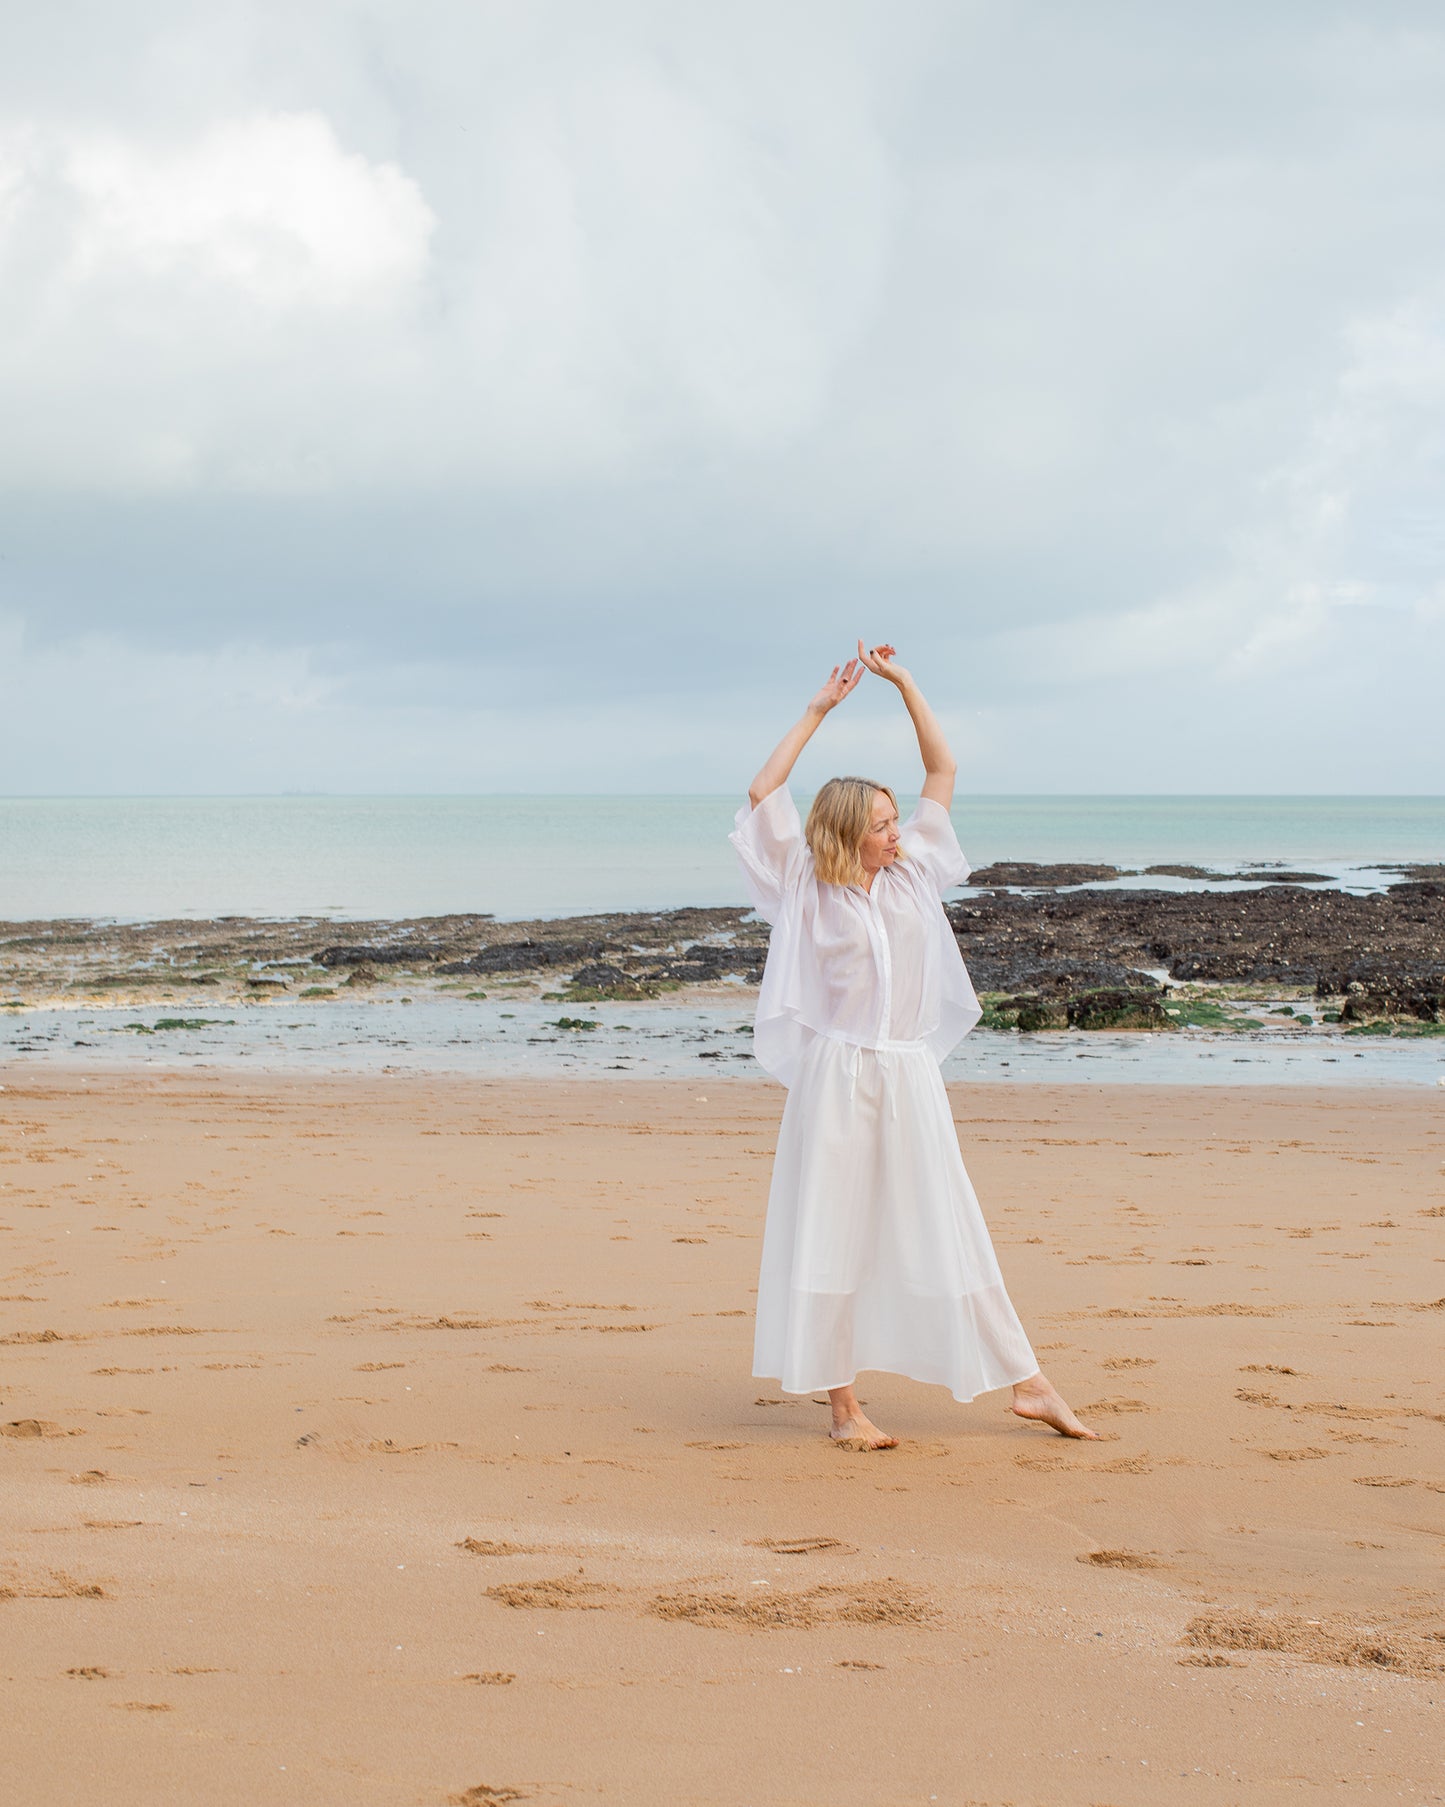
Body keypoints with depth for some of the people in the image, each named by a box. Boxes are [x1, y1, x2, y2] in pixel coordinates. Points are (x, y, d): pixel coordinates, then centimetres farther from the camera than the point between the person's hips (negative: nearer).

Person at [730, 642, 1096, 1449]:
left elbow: (945, 771, 15)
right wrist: (819, 710, -2)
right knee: (835, 1232, 1)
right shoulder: (810, 889, 1)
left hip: (911, 1079, 4)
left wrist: (904, 682, 11)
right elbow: (763, 792, -6)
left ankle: (1027, 1382, 8)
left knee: (951, 1232, 6)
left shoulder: (913, 874, 11)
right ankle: (843, 1402, 6)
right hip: (837, 1078, -4)